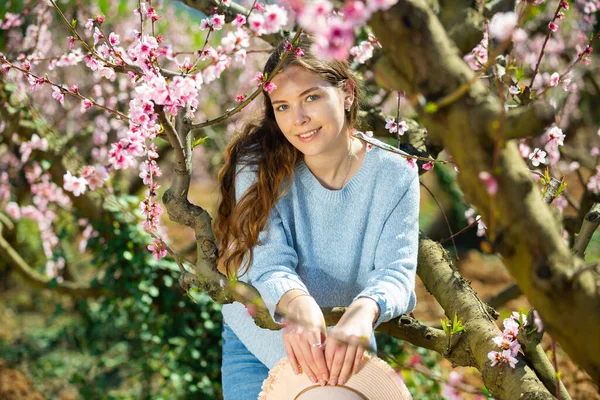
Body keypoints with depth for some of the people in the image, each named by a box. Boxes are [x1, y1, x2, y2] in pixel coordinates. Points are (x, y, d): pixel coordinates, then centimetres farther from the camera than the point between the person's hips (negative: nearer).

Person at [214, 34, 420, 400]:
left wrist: (363, 313, -47)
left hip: (345, 349, 1)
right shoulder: (258, 165, -17)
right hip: (258, 345, -1)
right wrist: (297, 305, -49)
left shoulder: (394, 176, -15)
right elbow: (269, 263, -25)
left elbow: (396, 272, -24)